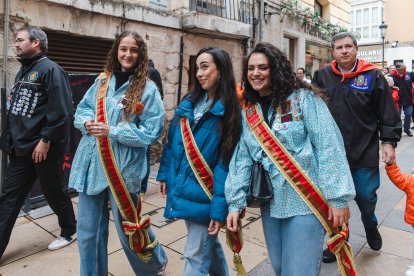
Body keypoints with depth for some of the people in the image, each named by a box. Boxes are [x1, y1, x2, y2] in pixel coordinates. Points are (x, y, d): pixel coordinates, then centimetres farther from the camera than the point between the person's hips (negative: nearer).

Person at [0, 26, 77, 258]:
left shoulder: (50, 69, -12)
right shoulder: (24, 71, 16)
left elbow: (60, 111, -21)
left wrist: (45, 140, -22)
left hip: (45, 148, -8)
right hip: (22, 148, 9)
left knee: (54, 192, 7)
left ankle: (70, 231, 30)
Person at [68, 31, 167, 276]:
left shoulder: (148, 89, -6)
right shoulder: (102, 81, 8)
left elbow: (152, 131, -11)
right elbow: (82, 109, 15)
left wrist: (112, 131, -18)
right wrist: (87, 121, -8)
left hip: (124, 167, -4)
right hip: (92, 164, 5)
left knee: (127, 226, 10)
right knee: (88, 228, 14)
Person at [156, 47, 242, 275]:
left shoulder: (230, 112, -12)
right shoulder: (188, 103, 6)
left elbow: (226, 162, -16)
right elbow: (172, 142, 12)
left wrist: (219, 208, -17)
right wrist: (165, 174, 11)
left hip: (203, 195, -6)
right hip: (182, 188, 6)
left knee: (195, 256, 3)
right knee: (208, 244, 25)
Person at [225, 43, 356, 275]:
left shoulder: (303, 98, -9)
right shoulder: (248, 111, 7)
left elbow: (329, 146, -13)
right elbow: (242, 158, 5)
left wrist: (337, 197, -17)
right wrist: (236, 202, 2)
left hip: (305, 200, -5)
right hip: (271, 202, 5)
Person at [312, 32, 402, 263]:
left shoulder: (373, 76, -2)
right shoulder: (323, 76, 2)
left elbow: (388, 113, -1)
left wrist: (389, 142, -6)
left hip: (364, 152, -1)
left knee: (366, 196, 9)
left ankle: (371, 226, 44)